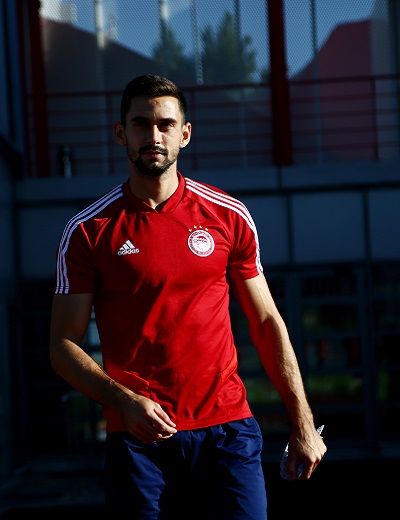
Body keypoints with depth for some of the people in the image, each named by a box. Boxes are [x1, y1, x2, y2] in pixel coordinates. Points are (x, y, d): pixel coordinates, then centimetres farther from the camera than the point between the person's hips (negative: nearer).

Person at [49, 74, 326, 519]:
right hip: (137, 435, -1)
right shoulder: (87, 231, 0)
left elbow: (266, 323, 10)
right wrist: (122, 399, -17)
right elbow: (64, 345, 1)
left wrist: (302, 424, 6)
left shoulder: (228, 216, 6)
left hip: (227, 429, 1)